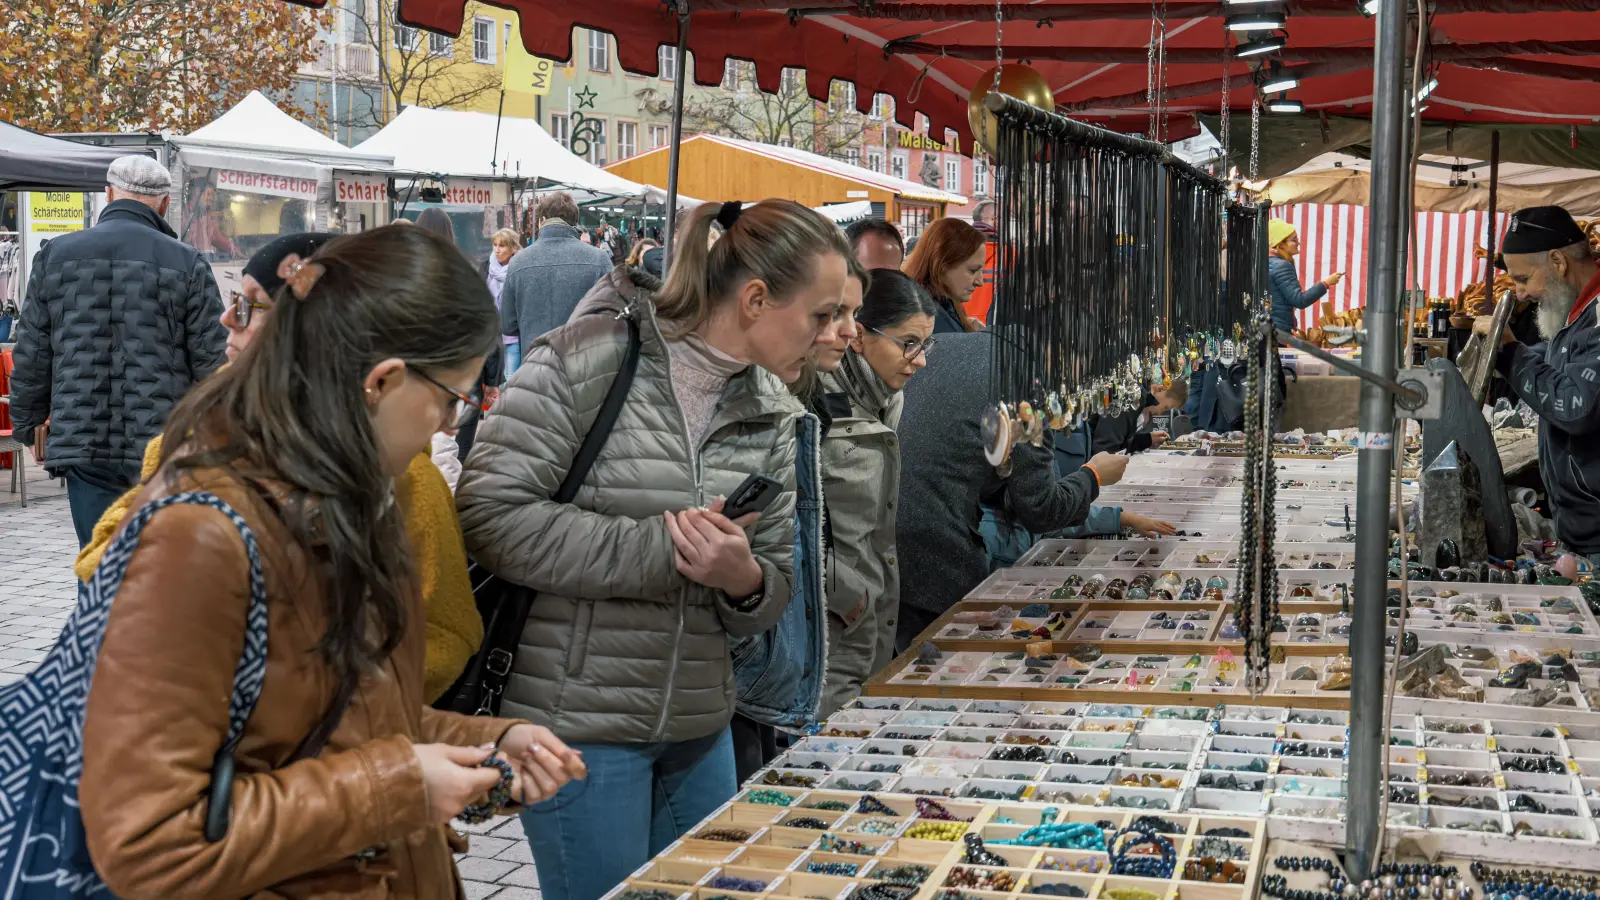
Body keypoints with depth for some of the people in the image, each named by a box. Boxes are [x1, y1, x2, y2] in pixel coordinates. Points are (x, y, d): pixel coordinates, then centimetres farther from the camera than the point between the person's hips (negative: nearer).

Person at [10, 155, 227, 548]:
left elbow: (32, 356, 9)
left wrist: (25, 425, 22)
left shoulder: (54, 255, 6)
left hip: (82, 444, 2)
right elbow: (212, 359, -3)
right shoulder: (186, 263, -3)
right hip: (164, 449, -2)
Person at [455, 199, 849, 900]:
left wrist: (745, 580, -16)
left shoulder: (769, 409, 6)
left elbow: (775, 590, 9)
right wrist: (659, 548, -22)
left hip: (701, 731, 6)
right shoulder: (586, 358, -13)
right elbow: (489, 516, -18)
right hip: (582, 727, -6)